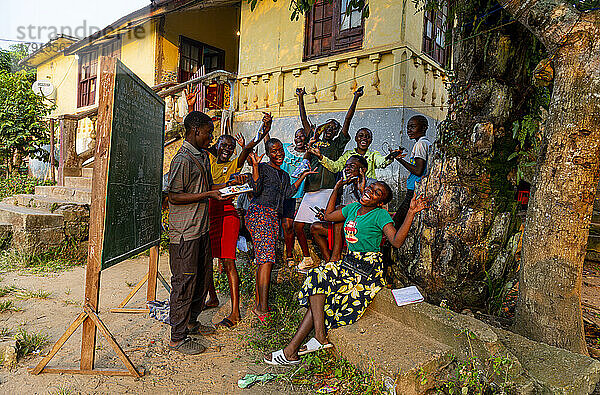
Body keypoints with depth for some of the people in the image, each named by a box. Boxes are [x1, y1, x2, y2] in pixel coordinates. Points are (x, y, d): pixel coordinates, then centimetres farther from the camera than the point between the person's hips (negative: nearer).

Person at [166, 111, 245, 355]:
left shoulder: (203, 156, 13)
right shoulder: (182, 160, -16)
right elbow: (174, 197, -19)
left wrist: (229, 184, 9)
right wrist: (209, 194, -21)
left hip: (201, 228, 9)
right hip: (184, 232, -9)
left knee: (202, 277, 17)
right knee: (184, 282, 0)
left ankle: (191, 322, 35)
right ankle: (177, 338, 14)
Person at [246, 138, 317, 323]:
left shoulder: (284, 175, 27)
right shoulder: (262, 168, 6)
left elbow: (288, 193, 10)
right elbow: (256, 188, -10)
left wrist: (303, 176, 14)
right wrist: (255, 165, -16)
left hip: (274, 217, 7)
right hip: (260, 212, -7)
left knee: (264, 260, 3)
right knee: (266, 259, -18)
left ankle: (258, 304, 8)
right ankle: (263, 309, -19)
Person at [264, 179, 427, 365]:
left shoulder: (380, 215, -9)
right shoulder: (353, 208, 10)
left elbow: (397, 241, -23)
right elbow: (328, 215, 24)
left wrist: (411, 213, -31)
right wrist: (337, 189, 23)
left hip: (367, 271, -7)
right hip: (349, 264, 7)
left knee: (317, 281, -17)